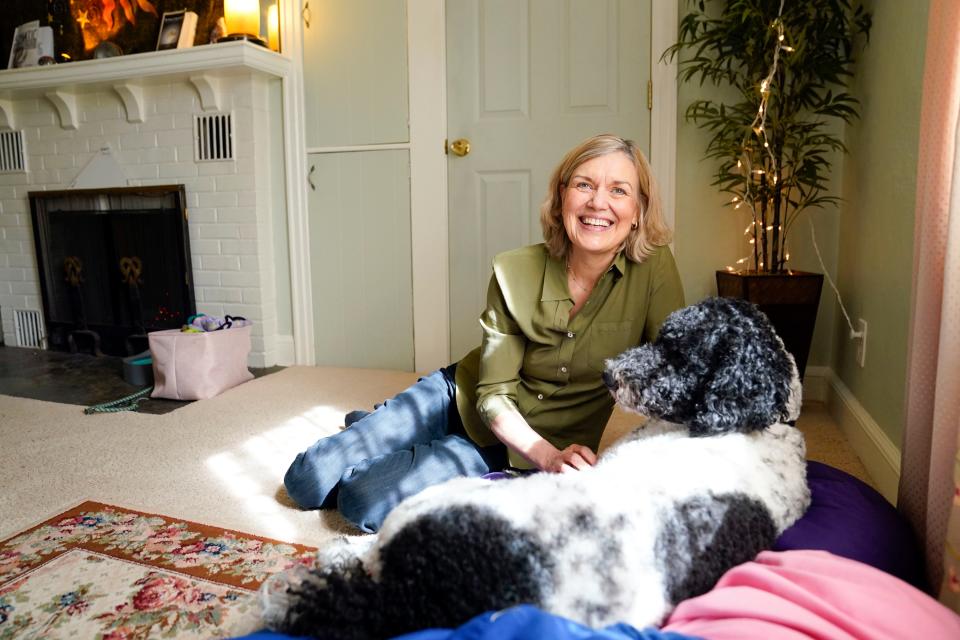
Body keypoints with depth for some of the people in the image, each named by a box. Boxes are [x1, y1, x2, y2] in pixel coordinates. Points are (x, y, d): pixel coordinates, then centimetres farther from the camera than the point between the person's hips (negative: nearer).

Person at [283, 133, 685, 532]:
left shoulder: (654, 267, -18)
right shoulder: (513, 272, -16)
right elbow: (493, 393, -14)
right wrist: (549, 457, -30)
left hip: (514, 452, -1)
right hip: (463, 396, 2)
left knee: (362, 500, -20)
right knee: (305, 481, -2)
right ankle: (372, 426, 28)